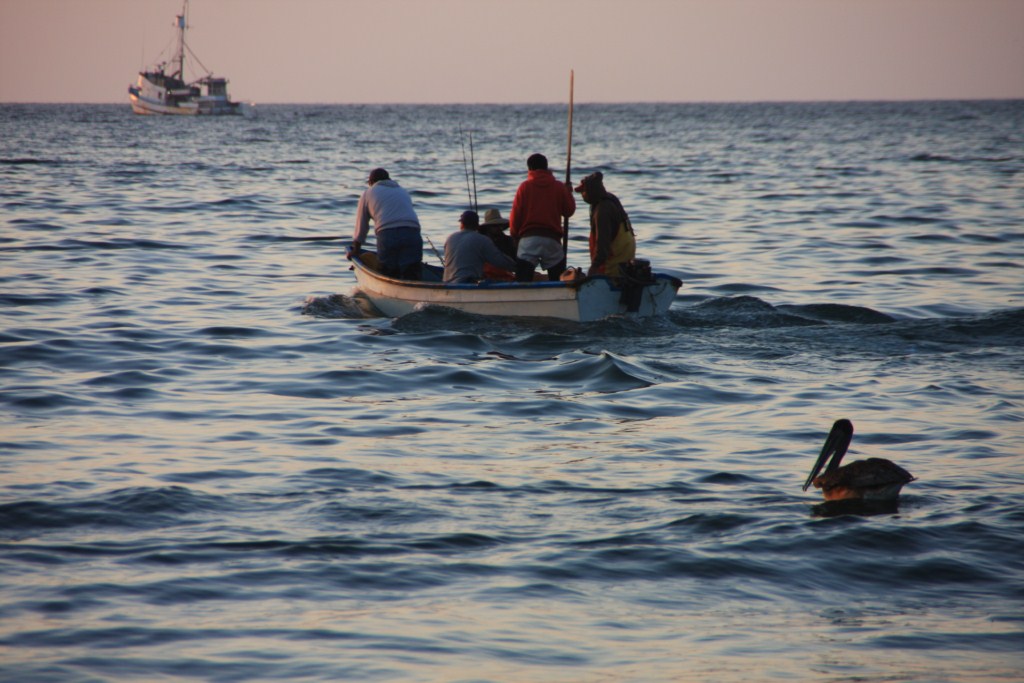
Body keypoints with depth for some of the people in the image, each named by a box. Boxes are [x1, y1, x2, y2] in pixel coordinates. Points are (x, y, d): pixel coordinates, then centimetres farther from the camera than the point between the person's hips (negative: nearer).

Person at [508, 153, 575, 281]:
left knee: (523, 279, -2)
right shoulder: (559, 187, 5)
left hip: (528, 238, -1)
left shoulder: (524, 187, 1)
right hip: (552, 239, 1)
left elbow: (515, 215, -1)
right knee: (558, 279, 10)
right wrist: (569, 193, 27)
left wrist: (515, 235, 14)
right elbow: (569, 211, 10)